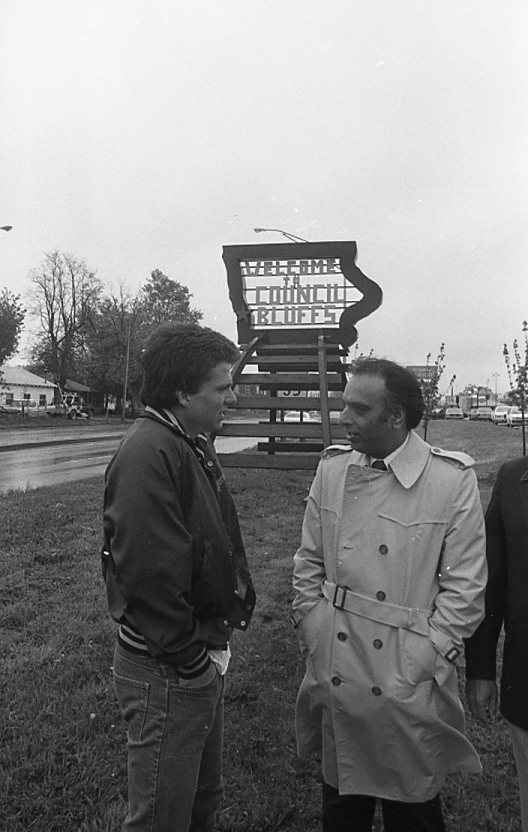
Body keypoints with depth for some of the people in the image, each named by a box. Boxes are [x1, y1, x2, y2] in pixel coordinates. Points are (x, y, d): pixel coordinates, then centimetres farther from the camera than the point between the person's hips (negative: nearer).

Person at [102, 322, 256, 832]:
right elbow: (149, 574, -29)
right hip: (166, 672, -9)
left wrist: (240, 597, 5)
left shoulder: (192, 445, 8)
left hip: (204, 659, 9)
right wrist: (191, 660, -19)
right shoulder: (148, 452, -25)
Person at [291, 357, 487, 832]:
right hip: (334, 676, 4)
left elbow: (465, 587, -7)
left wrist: (424, 658, -10)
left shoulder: (453, 478, -11)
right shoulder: (332, 468, 1)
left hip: (407, 684, -3)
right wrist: (311, 629, 3)